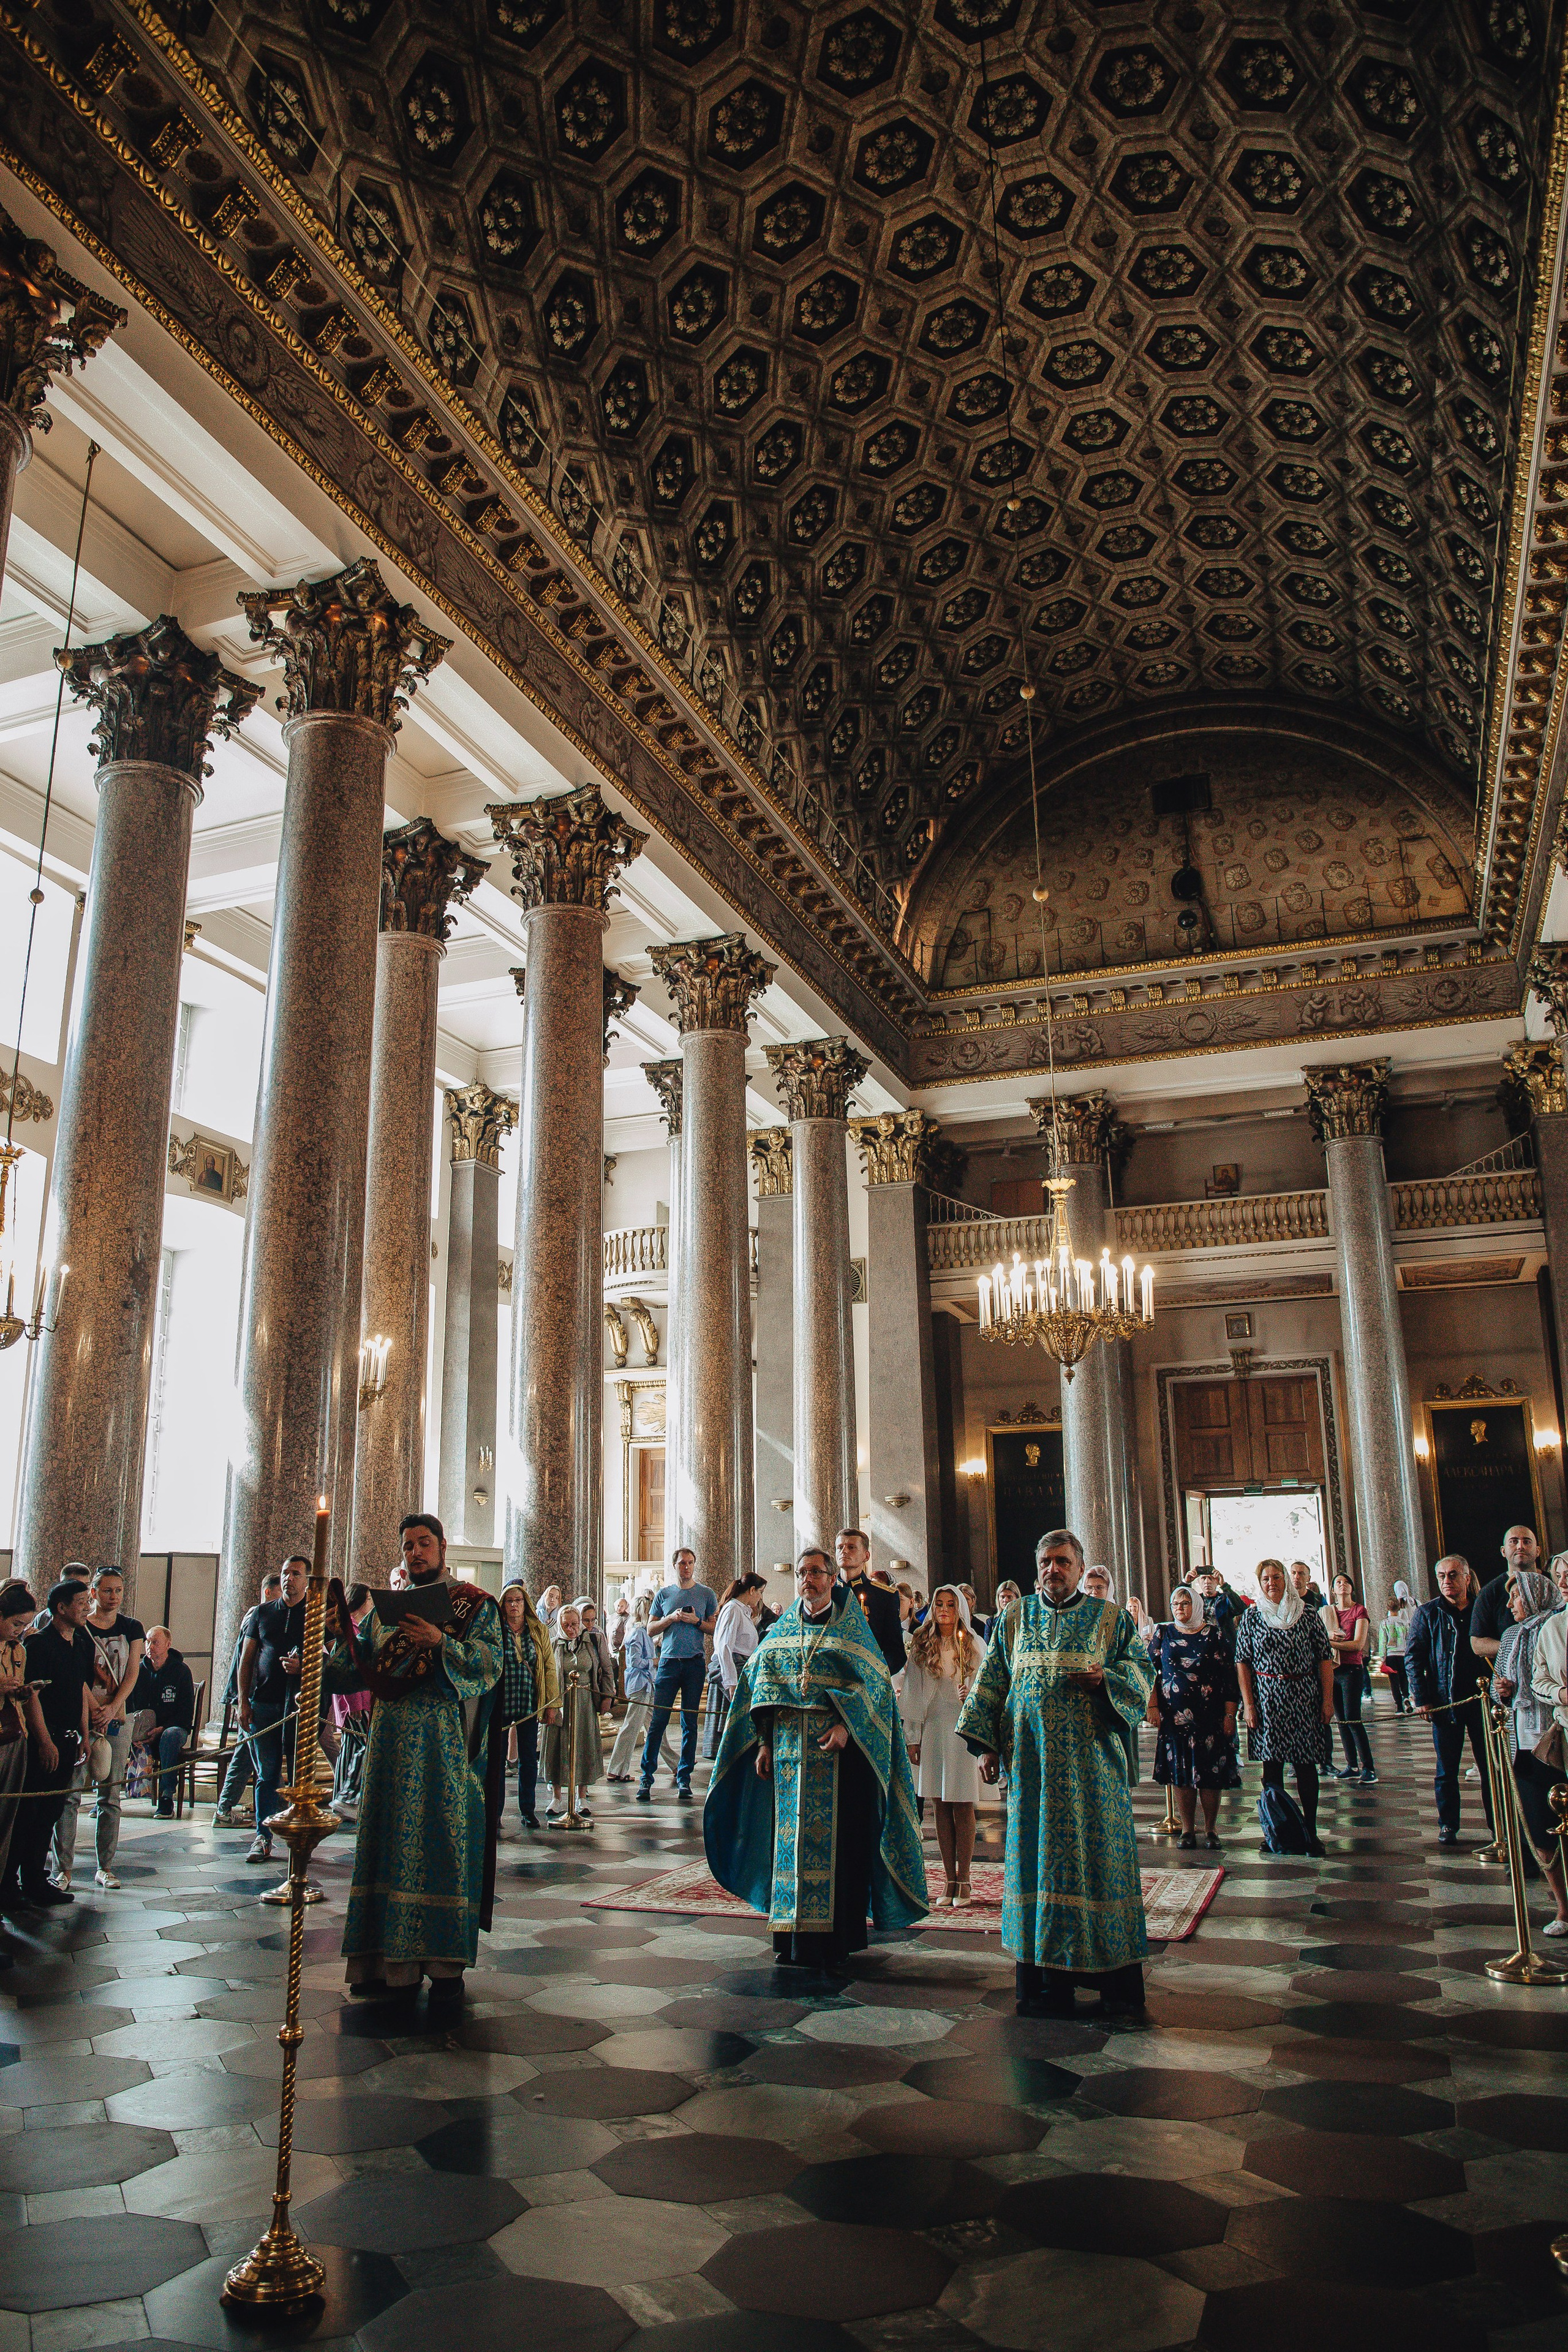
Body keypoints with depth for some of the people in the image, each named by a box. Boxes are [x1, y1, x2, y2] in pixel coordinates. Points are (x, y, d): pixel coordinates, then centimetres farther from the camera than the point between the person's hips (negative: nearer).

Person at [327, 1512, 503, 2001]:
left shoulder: (474, 1605, 3)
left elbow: (490, 1661, -10)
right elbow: (356, 1672, 11)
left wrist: (442, 1643, -24)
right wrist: (343, 1632, -7)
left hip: (446, 1744, -4)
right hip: (391, 1743, 4)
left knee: (444, 1845, -4)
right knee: (391, 1844, 4)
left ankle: (445, 1964, 3)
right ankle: (393, 1960, 12)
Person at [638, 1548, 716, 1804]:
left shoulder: (706, 1594, 9)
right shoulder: (663, 1594, 11)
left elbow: (717, 1628, 7)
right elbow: (651, 1628, 9)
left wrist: (697, 1621, -9)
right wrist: (671, 1618, -6)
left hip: (695, 1663, 0)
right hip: (669, 1661, 0)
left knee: (690, 1723, 3)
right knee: (657, 1720, -4)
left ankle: (684, 1778, 9)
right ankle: (646, 1778, 1)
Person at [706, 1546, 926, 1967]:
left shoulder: (851, 1628, 3)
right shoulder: (780, 1631, 13)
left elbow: (872, 1681, -5)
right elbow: (762, 1686, 12)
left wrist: (845, 1726, -18)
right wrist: (764, 1742, 3)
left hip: (835, 1746, -3)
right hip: (788, 1744, 3)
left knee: (835, 1836, -4)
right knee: (791, 1835, 4)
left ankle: (835, 1938, 3)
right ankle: (795, 1938, 11)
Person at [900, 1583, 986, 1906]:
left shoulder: (974, 1646, 5)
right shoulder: (921, 1646, 7)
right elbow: (912, 1693, 7)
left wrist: (973, 1696, -14)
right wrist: (913, 1737, 4)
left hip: (963, 1728, -1)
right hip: (932, 1729, 2)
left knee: (963, 1806, -2)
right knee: (941, 1807, 3)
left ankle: (964, 1881, 4)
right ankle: (950, 1881, 9)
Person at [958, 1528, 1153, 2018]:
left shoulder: (1111, 1618, 6)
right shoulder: (1014, 1619, 10)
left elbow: (1141, 1673, 4)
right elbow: (990, 1683, 11)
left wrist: (1107, 1679, -16)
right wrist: (986, 1745, 3)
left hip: (1092, 1763, -2)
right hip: (1031, 1762, 2)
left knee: (1098, 1854, -1)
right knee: (1037, 1857, 3)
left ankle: (1117, 1979, 9)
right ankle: (1044, 1974, 12)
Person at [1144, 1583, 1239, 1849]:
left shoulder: (1214, 1635, 3)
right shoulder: (1162, 1633, 7)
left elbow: (1229, 1676, 1)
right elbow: (1151, 1670, 7)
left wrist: (1229, 1715, -4)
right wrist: (1153, 1706, -2)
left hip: (1210, 1715, -1)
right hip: (1173, 1715, 1)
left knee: (1210, 1772, 0)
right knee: (1180, 1771, 4)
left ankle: (1211, 1829, 12)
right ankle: (1188, 1829, 13)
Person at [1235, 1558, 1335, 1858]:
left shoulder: (1308, 1615, 4)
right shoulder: (1252, 1617, 4)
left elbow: (1325, 1658, 4)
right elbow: (1242, 1662, 2)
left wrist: (1327, 1698, -4)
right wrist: (1248, 1703, -5)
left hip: (1304, 1697, 0)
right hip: (1267, 1697, 0)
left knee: (1306, 1763, 2)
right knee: (1271, 1764, 3)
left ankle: (1310, 1831, 10)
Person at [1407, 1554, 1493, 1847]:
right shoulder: (1427, 1614, 3)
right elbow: (1413, 1657, 2)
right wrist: (1422, 1699, -6)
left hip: (1483, 1701, 1)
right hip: (1444, 1703, -1)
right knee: (1446, 1770, 6)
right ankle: (1448, 1826, 16)